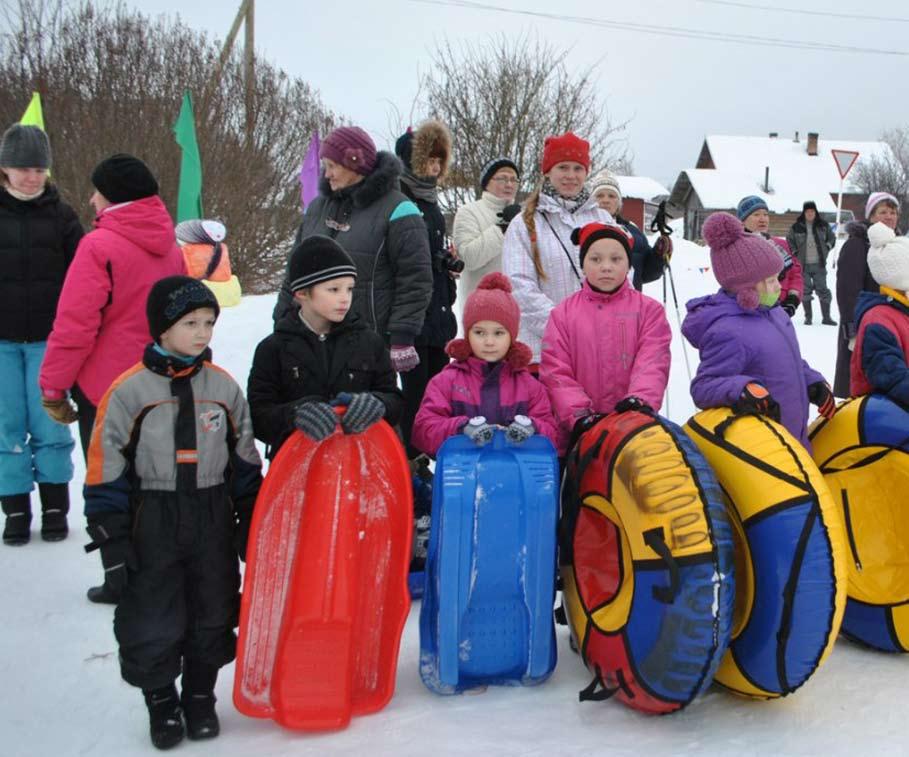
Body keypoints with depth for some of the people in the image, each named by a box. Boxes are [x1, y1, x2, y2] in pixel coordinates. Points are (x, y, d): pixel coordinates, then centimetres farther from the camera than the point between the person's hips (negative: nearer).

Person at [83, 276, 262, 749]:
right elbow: (106, 471, -7)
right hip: (151, 521, -3)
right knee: (152, 621, 4)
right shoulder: (129, 391, -11)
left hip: (214, 520, 3)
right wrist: (111, 539, -8)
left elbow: (245, 463, 8)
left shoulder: (224, 387, -1)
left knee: (212, 615, 12)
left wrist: (250, 524, 8)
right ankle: (161, 701, 27)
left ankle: (200, 696, 33)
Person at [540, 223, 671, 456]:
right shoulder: (564, 313, 5)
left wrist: (641, 401, -25)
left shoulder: (648, 309, 4)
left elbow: (653, 363, -7)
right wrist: (579, 414, -15)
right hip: (577, 431, 1)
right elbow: (555, 371, -2)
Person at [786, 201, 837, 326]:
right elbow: (789, 240, 10)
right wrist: (795, 253, 2)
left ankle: (826, 317, 8)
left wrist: (826, 248, 5)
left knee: (823, 290, 1)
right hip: (803, 264, -1)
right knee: (805, 291, 4)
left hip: (819, 264, 1)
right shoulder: (796, 227, -3)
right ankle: (808, 317, 14)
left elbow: (832, 238, 17)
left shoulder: (823, 225, 2)